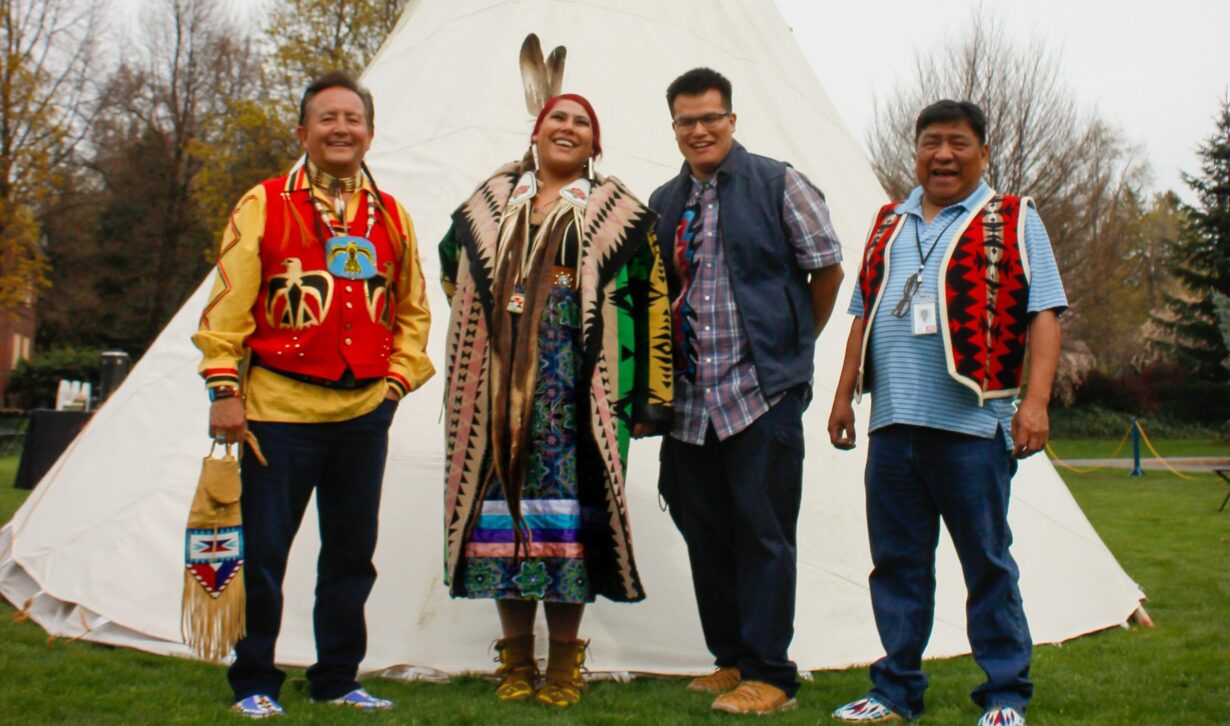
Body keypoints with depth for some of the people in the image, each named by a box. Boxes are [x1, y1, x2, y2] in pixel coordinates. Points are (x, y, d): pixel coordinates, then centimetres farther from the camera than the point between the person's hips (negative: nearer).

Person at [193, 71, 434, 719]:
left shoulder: (391, 217, 11)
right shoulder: (263, 205, 0)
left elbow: (413, 312, 18)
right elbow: (228, 306, -3)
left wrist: (396, 380, 7)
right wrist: (225, 389, -9)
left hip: (364, 413, 4)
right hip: (280, 408, -3)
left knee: (351, 552, 11)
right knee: (262, 553, 2)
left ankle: (337, 679, 25)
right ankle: (253, 683, 17)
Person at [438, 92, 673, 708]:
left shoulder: (618, 214, 7)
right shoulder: (488, 205, 15)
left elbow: (653, 299, 3)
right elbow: (454, 267, 31)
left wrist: (652, 394, -3)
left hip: (576, 385, -2)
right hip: (499, 385, 3)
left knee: (568, 505, -3)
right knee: (505, 502, 3)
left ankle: (564, 662, 10)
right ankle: (515, 658, 15)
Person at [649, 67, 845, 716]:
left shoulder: (778, 185, -1)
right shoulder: (663, 205, 13)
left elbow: (827, 268, 3)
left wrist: (796, 341, 9)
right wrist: (657, 375, 15)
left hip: (762, 391, -5)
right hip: (690, 399, 6)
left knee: (762, 531, -3)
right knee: (704, 531, 11)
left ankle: (769, 675, 7)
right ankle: (731, 659, 26)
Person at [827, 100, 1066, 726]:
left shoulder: (1015, 221, 4)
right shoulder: (889, 225, 18)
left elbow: (1043, 315, -2)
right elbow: (864, 316, 22)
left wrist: (1035, 400, -13)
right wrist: (844, 394, 16)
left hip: (972, 424, -4)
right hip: (892, 422, 5)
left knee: (987, 563, 2)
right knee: (896, 561, 9)